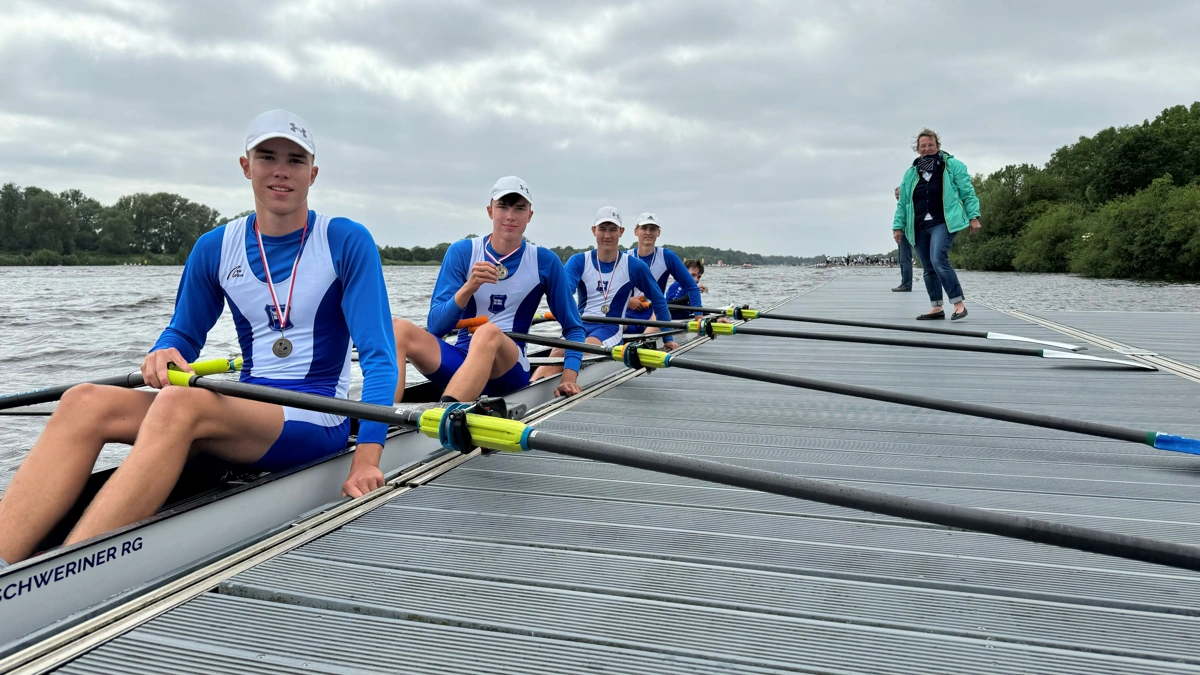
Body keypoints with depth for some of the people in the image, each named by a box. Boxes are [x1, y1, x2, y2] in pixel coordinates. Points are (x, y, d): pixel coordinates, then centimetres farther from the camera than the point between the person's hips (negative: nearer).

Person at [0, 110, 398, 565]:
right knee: (86, 403, -18)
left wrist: (367, 457, -22)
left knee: (178, 404, -33)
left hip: (317, 423, -5)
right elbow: (184, 334, 22)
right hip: (245, 415, 5)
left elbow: (378, 354, -10)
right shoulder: (215, 248, 10)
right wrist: (164, 353, -5)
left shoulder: (346, 242, -3)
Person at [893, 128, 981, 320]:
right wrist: (898, 226, 12)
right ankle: (937, 308, 17)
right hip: (919, 227, 6)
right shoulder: (911, 173, 13)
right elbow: (902, 202, 16)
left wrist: (973, 216, -6)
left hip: (943, 223, -5)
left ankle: (959, 304, -18)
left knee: (938, 260, -23)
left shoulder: (952, 166, 2)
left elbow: (968, 193, 1)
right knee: (928, 268, 8)